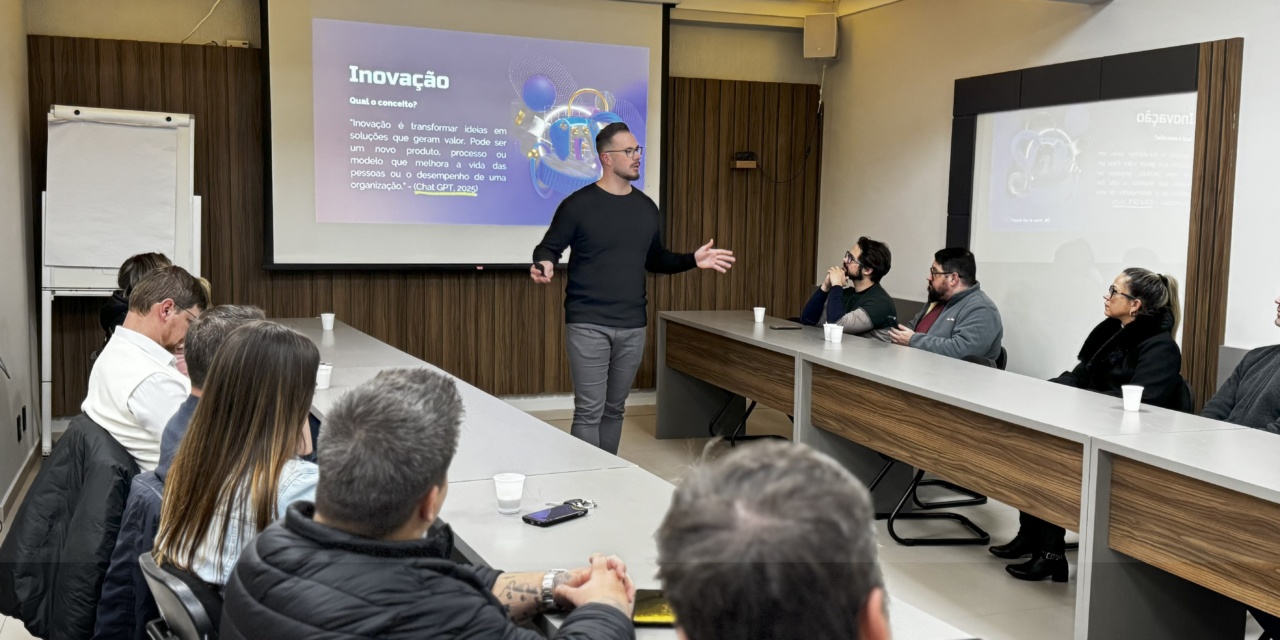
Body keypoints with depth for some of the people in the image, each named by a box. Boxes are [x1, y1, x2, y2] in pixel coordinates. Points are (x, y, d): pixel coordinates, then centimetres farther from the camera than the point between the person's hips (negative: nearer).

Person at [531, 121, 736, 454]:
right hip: (588, 324, -5)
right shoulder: (578, 204, -7)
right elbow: (549, 248, -2)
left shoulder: (646, 207, 10)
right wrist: (545, 264, -25)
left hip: (632, 326, 5)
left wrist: (692, 260, 6)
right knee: (589, 411, -5)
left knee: (614, 410, 13)